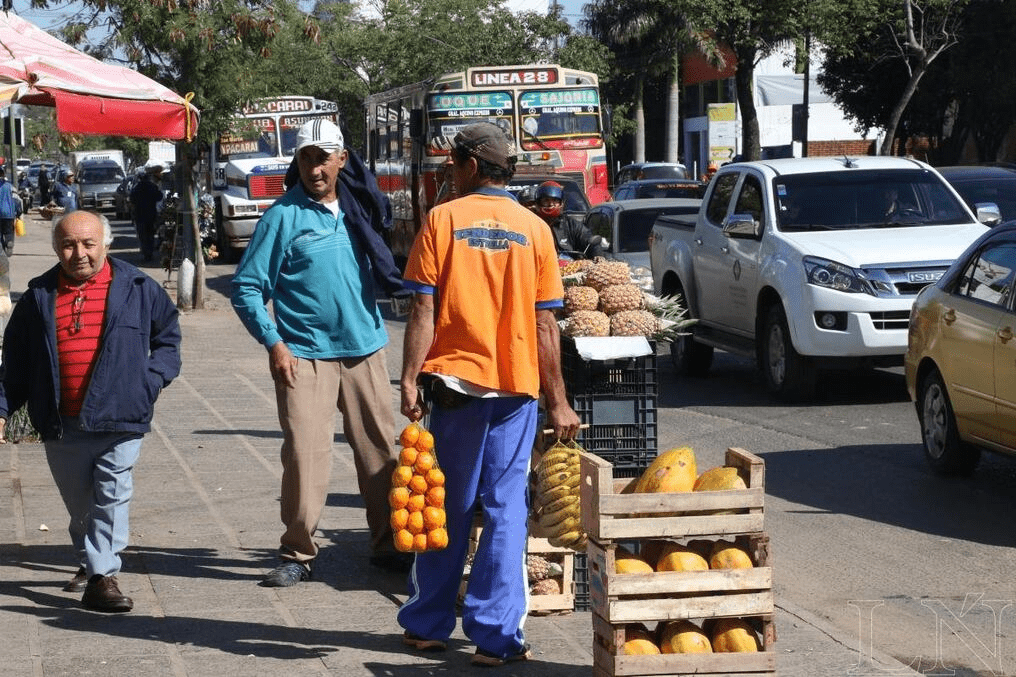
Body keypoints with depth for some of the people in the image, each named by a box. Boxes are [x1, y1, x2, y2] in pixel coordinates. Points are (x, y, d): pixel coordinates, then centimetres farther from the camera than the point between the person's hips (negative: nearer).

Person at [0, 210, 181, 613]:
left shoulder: (137, 290, 3)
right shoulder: (39, 297, 8)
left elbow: (168, 336, 13)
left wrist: (152, 380, 0)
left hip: (119, 419, -3)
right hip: (61, 425, 3)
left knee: (112, 497, -10)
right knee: (80, 504, 12)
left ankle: (102, 576, -11)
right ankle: (90, 565, 30)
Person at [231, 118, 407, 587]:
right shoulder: (283, 216, -5)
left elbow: (380, 265, 23)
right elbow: (246, 287, -6)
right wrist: (273, 343, -13)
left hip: (365, 350, 5)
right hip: (304, 355, -4)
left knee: (379, 450, 8)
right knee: (305, 455, -9)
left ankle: (388, 544, 19)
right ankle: (298, 555, 2)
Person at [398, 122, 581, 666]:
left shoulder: (443, 220, -2)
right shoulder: (533, 229, 3)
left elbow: (423, 308, -8)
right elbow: (544, 323, 2)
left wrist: (410, 380, -7)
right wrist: (557, 401, 7)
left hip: (455, 379, 0)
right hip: (516, 385, 0)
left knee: (448, 506, 11)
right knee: (506, 508, 4)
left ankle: (428, 624, 21)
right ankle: (496, 636, 1)